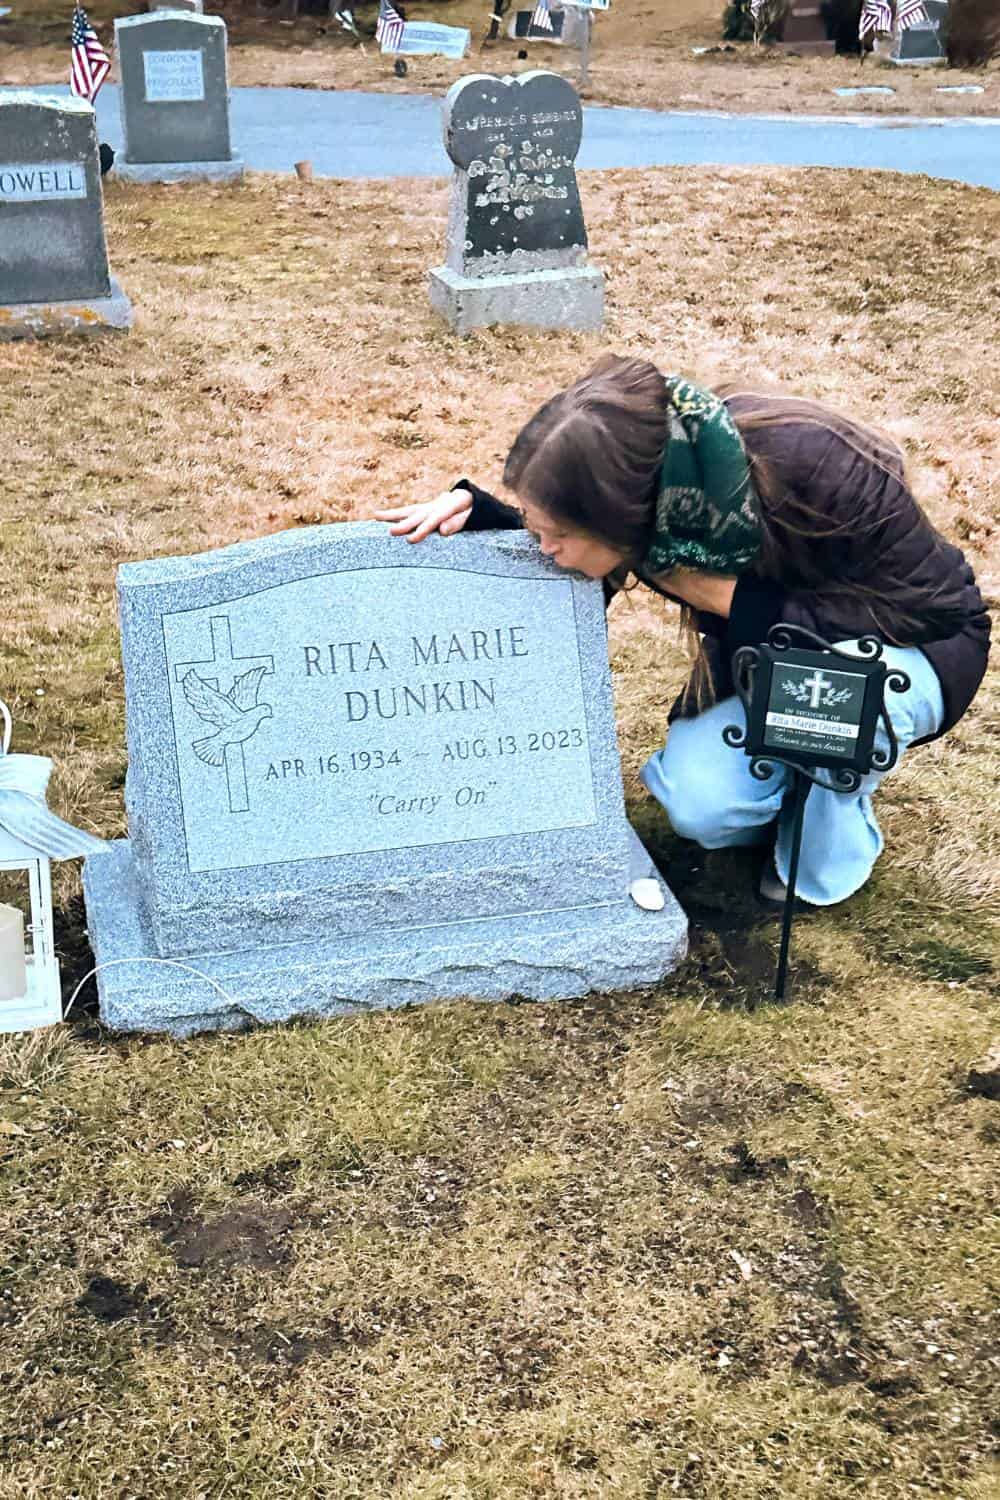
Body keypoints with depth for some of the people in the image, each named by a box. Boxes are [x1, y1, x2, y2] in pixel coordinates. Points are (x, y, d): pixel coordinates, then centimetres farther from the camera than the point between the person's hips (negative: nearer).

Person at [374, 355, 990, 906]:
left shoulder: (810, 465, -38)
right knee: (700, 803, -22)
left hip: (919, 640, -4)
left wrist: (732, 599, -33)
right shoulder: (647, 477, -21)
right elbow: (557, 575, -1)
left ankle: (830, 859, -7)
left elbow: (921, 605, -28)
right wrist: (474, 509, -21)